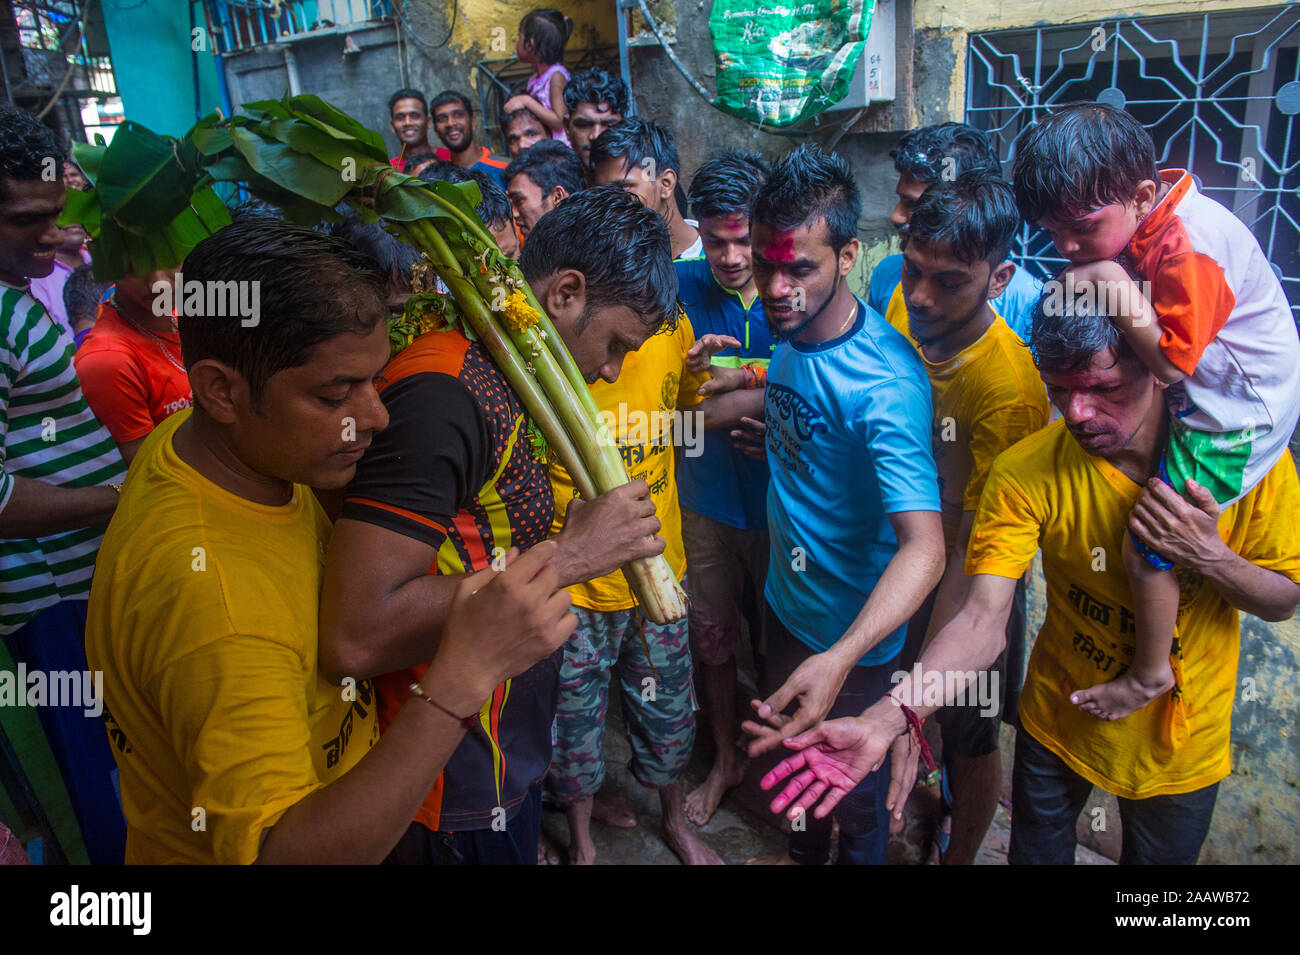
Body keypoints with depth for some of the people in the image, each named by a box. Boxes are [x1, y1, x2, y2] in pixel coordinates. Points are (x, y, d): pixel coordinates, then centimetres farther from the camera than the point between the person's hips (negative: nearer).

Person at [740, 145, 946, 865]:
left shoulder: (885, 382, -31)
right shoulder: (788, 333, -6)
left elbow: (924, 546, -41)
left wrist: (839, 659, -54)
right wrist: (764, 433, -4)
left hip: (851, 632, -7)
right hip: (785, 598, 8)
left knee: (854, 785, 17)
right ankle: (804, 854, 55)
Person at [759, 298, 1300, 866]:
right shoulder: (1026, 473, -24)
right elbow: (982, 623, -31)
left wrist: (1211, 557, -29)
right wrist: (884, 720, -46)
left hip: (1182, 744, 1)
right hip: (1057, 729, -1)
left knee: (1157, 855, 24)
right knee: (1036, 853, 18)